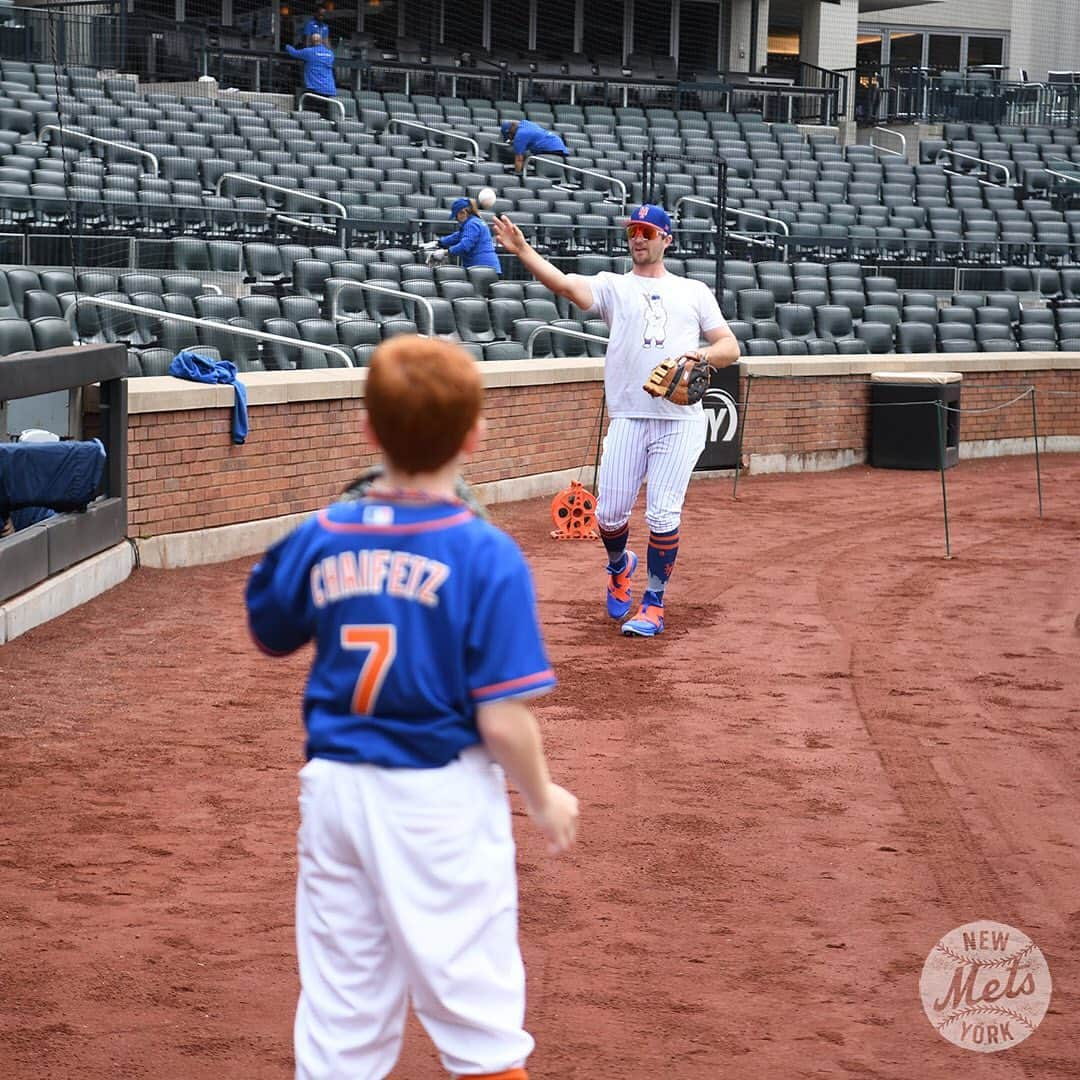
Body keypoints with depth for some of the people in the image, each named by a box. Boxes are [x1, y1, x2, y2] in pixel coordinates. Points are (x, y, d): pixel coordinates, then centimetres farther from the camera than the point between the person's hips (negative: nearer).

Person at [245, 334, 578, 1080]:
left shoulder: (321, 538, -3)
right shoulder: (486, 555, -15)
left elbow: (271, 632, 17)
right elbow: (501, 719, -16)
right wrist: (543, 798, 2)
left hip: (336, 788, 4)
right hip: (440, 797, -4)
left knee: (339, 1017, 14)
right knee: (478, 1015, 8)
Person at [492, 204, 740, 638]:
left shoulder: (694, 291, 14)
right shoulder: (613, 287, 10)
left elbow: (730, 346, 11)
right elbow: (566, 284, -9)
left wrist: (703, 356, -12)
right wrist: (522, 251, -26)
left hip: (681, 420, 0)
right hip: (628, 418, 1)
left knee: (662, 514, -6)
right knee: (609, 512, -2)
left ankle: (654, 603, 9)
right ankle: (619, 566, 31)